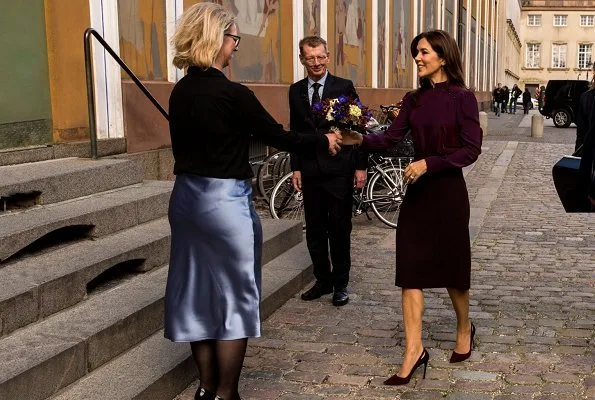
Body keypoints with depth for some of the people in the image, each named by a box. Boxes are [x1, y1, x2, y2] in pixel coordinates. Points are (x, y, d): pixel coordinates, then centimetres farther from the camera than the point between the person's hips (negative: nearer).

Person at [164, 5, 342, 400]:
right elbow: (280, 138, -10)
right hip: (224, 201, -8)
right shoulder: (232, 94, -17)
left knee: (199, 290, 15)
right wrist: (325, 141, 4)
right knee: (235, 295, 6)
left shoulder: (180, 91, 5)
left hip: (186, 196, 8)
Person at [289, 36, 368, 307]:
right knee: (314, 231, 9)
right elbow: (294, 132, 11)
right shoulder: (296, 91, 9)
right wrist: (296, 167, 6)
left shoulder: (344, 87, -1)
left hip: (339, 170, -3)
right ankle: (323, 280, 23)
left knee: (340, 230, 4)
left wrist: (360, 166, -5)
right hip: (310, 171, 3)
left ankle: (340, 284, 16)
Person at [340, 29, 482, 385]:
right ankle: (414, 350, 4)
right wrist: (360, 140, -17)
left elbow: (471, 149, -13)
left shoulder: (462, 98, -8)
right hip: (417, 191, 5)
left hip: (449, 191, -4)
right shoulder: (413, 100, 7)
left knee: (451, 266, 10)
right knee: (411, 268, -1)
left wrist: (428, 163, -21)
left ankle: (465, 329, 38)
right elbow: (391, 138, 0)